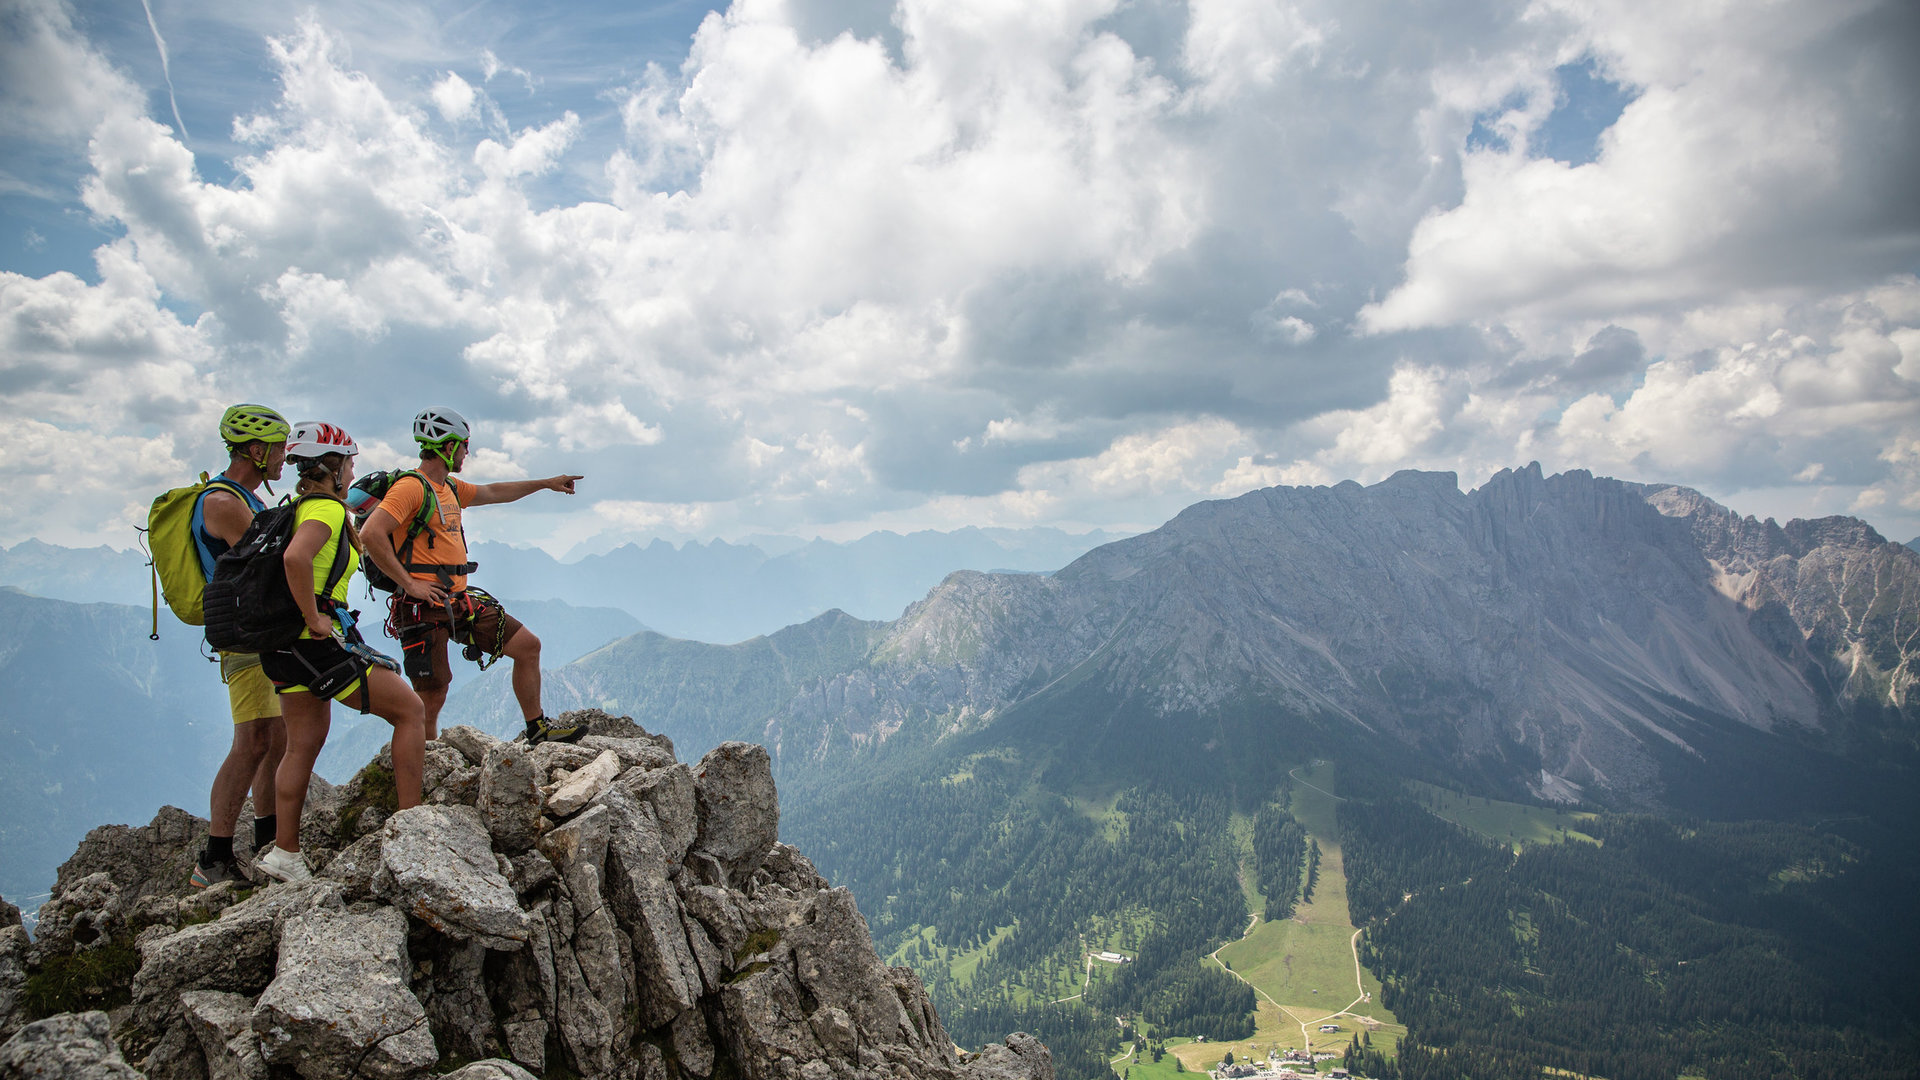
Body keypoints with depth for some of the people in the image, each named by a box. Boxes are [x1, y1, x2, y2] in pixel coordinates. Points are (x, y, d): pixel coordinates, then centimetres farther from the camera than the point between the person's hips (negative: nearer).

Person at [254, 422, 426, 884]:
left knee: (304, 743, 16)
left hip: (284, 647, 10)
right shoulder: (327, 508, -14)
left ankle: (284, 853, 20)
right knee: (410, 710, -1)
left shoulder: (299, 507, 16)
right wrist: (314, 618, -24)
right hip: (317, 643, -10)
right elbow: (295, 557, -33)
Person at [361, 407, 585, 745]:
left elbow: (494, 493, 32)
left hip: (460, 601, 9)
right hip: (425, 607, -9)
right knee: (431, 699, -5)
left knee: (527, 645, 7)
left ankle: (537, 728, 19)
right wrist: (409, 583, -21)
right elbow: (370, 534, -24)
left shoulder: (450, 487, 15)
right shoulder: (411, 487, -13)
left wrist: (546, 483, 36)